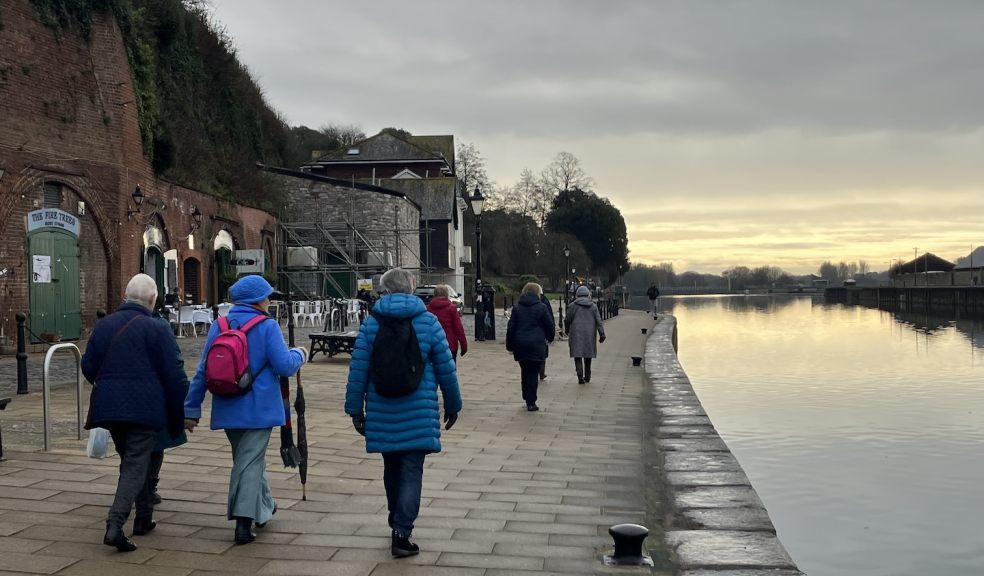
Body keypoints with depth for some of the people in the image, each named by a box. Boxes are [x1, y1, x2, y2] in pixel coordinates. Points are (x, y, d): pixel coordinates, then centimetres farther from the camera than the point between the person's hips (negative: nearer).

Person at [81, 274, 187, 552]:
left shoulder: (103, 325, 8)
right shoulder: (156, 329, -7)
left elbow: (88, 367, 11)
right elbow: (172, 377, -7)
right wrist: (176, 420, 2)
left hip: (108, 405, 6)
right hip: (143, 408, -5)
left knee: (132, 460, 20)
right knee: (136, 466, -1)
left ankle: (143, 518, 29)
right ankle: (114, 525, -15)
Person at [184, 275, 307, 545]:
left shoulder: (217, 327, 3)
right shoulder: (267, 328, -11)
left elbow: (203, 370, 4)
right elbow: (285, 366, -15)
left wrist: (192, 409, 8)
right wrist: (299, 354, 7)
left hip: (228, 409, 5)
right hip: (258, 409, -5)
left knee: (247, 458, 21)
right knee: (250, 460, 1)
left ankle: (264, 506, 37)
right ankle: (244, 521, -5)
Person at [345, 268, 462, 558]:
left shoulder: (371, 323, -1)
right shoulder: (429, 322, -3)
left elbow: (358, 369, -2)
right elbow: (446, 369, -1)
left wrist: (355, 408, 6)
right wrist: (453, 405, 11)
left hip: (383, 413, 2)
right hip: (418, 414, -2)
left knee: (392, 469, 17)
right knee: (411, 472, 1)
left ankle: (398, 525, 31)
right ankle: (401, 533, -7)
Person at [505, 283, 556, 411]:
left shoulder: (517, 307, 6)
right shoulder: (541, 307, -4)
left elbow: (511, 328, 4)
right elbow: (549, 325, 1)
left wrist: (510, 345, 10)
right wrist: (549, 338, 20)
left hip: (520, 346, 3)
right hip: (536, 345, -3)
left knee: (525, 372, 15)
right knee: (533, 373, 1)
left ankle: (527, 399, 19)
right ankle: (531, 402, 0)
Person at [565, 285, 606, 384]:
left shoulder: (573, 305, -2)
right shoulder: (593, 306, 5)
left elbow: (567, 320, 0)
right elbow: (598, 321, 0)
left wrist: (567, 331, 17)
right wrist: (602, 334, 0)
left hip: (576, 334, -3)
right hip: (589, 335, 3)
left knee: (578, 356, -3)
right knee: (588, 355, 15)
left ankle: (580, 376, -17)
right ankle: (587, 377, 23)